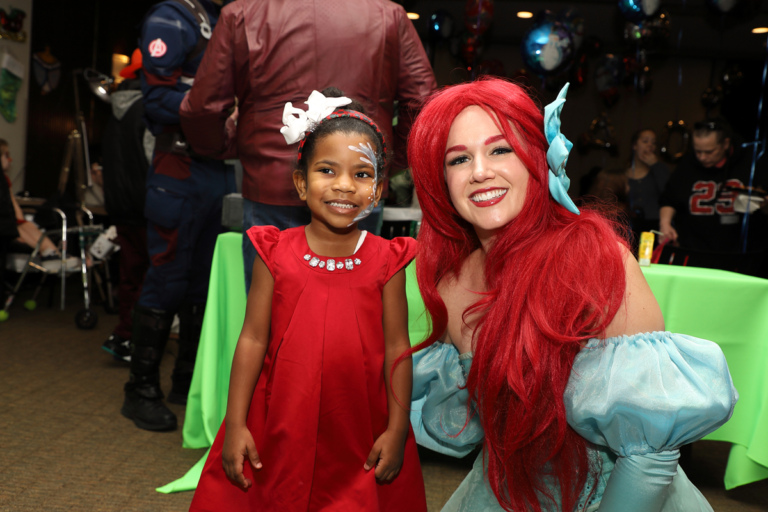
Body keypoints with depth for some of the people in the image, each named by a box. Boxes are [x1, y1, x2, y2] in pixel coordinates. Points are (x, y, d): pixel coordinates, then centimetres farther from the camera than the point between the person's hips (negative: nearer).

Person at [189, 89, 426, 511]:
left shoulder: (386, 261, -6)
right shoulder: (275, 254, -5)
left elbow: (396, 347, -2)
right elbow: (253, 339, -2)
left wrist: (397, 430, -2)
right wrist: (235, 424, -2)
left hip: (361, 436, 0)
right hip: (280, 428, 1)